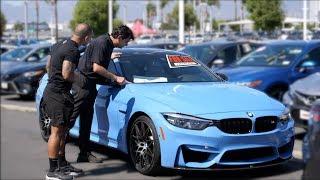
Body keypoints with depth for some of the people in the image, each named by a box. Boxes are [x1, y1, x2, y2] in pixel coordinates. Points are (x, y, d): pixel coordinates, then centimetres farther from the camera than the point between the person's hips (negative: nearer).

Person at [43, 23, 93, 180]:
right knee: (57, 132, -6)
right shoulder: (73, 51, -18)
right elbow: (67, 74, -26)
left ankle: (62, 165, 25)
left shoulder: (58, 45, 12)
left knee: (62, 131, 16)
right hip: (59, 95, -10)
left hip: (51, 90, 10)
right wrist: (79, 77, -8)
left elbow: (48, 66, 21)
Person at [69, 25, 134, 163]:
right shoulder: (102, 43, -17)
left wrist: (109, 57, 33)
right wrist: (115, 78, -16)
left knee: (87, 119, 12)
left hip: (90, 84, 10)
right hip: (83, 83, -10)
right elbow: (96, 68, -22)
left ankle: (84, 153, 17)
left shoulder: (108, 44, 12)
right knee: (71, 116, -8)